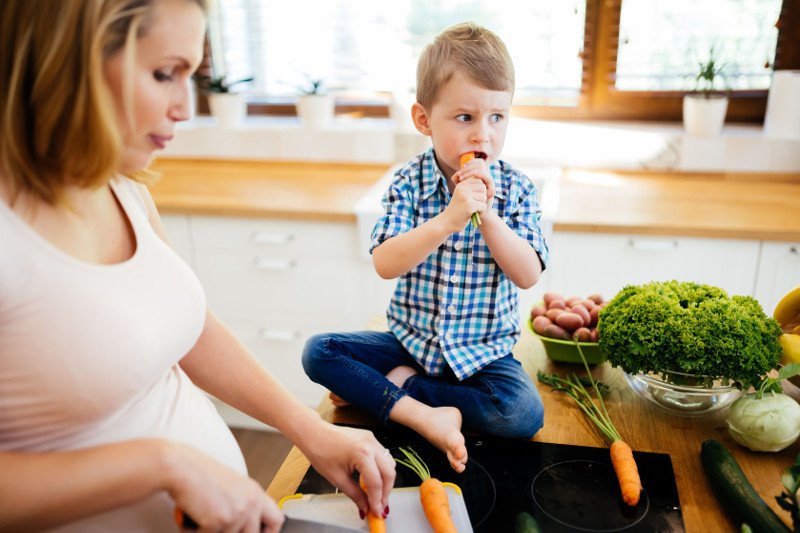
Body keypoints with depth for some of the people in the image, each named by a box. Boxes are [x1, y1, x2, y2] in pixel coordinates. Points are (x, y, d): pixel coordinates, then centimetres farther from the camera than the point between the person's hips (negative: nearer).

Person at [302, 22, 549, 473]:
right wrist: (449, 220, -33)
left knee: (525, 413, -27)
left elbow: (529, 275, -14)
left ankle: (402, 385, -11)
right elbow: (385, 264, -20)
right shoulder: (409, 183, -8)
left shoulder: (516, 189, -6)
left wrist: (487, 215, -26)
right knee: (319, 351, -14)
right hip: (413, 339, 1)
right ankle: (425, 416, -22)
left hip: (482, 350, 0)